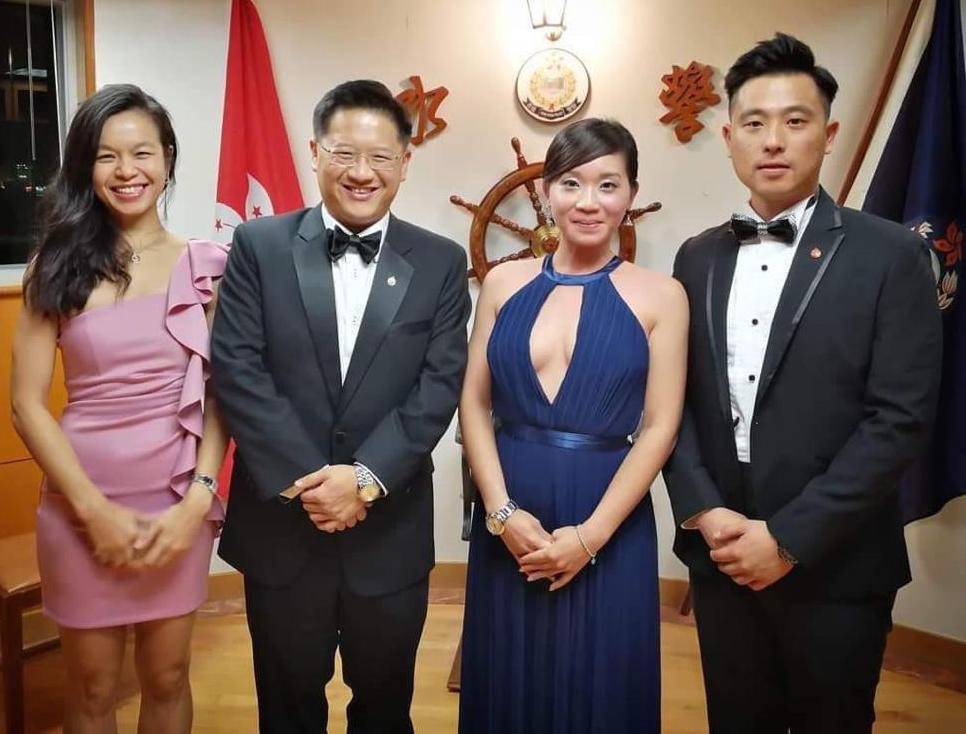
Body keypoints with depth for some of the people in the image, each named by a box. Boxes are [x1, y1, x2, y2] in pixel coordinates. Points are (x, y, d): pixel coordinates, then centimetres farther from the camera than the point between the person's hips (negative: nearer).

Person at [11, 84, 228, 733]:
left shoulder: (205, 266, 0)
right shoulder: (59, 266, -2)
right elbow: (27, 403, -4)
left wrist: (198, 500, -11)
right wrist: (95, 510, -11)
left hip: (178, 503, 1)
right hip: (81, 504, 0)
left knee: (167, 678, 16)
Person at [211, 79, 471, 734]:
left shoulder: (441, 263, 0)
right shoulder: (259, 247, -1)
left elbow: (440, 386, -7)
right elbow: (238, 370, -8)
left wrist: (365, 478, -17)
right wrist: (301, 480, -16)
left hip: (390, 528, 1)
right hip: (280, 521, 0)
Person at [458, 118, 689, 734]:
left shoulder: (660, 297, -4)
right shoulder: (504, 283, 3)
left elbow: (660, 429, -6)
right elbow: (474, 403, 2)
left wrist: (590, 535, -12)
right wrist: (502, 512, -9)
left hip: (609, 527, -2)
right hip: (508, 523, 2)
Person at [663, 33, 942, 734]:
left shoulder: (891, 255, -6)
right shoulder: (698, 258, 6)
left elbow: (900, 417, -13)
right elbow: (676, 400, 4)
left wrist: (790, 538, -16)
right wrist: (703, 512, -10)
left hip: (835, 566, -3)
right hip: (721, 557, 3)